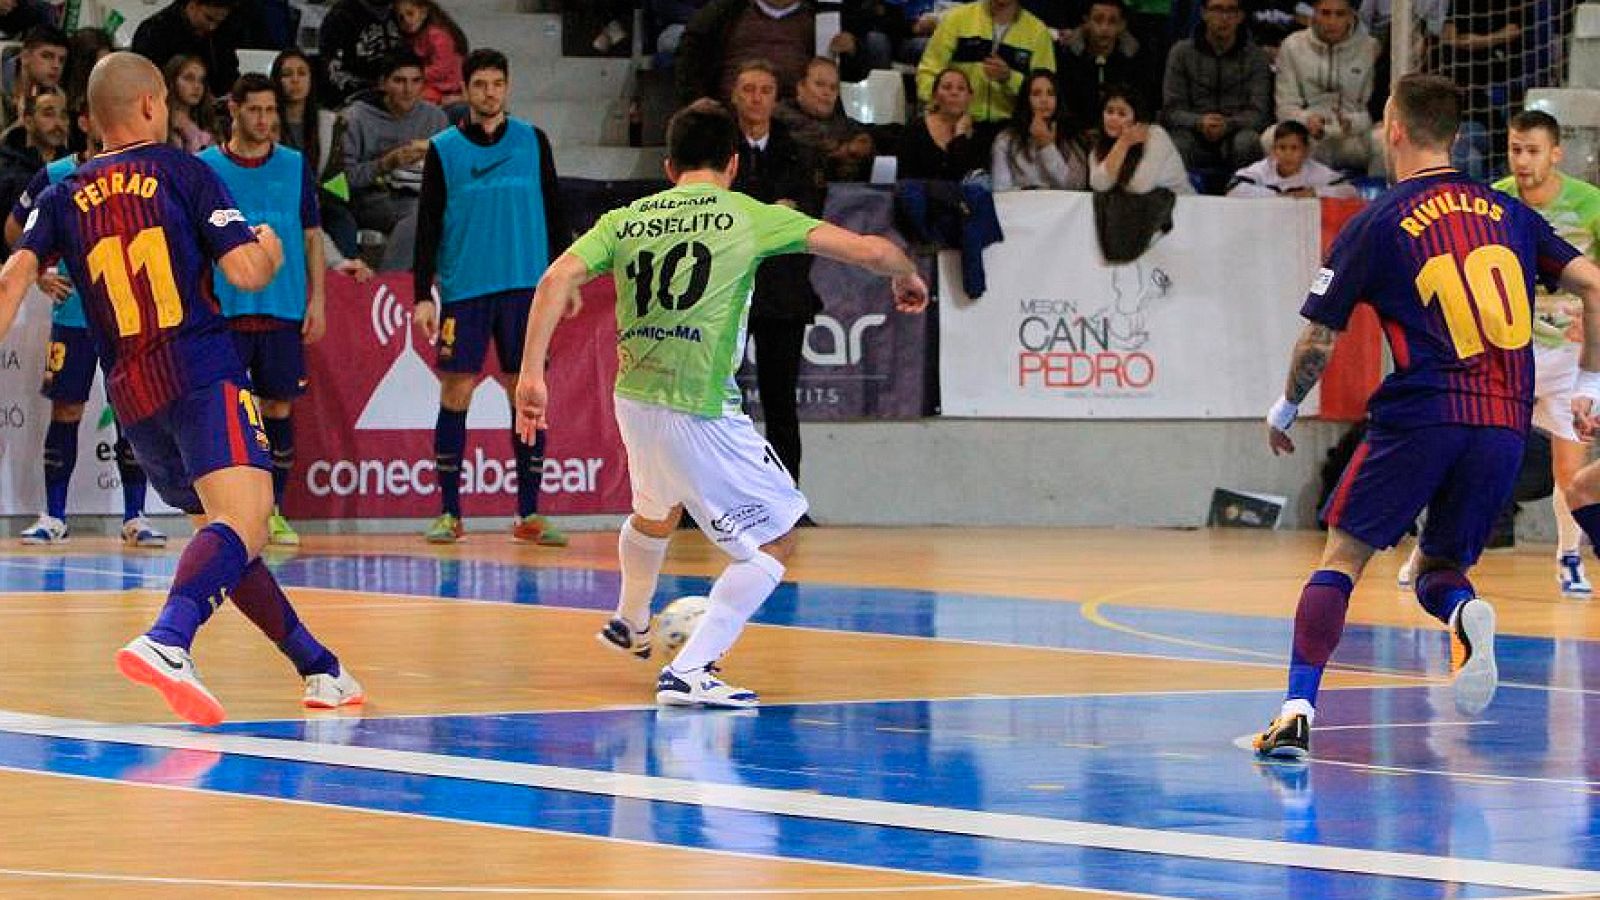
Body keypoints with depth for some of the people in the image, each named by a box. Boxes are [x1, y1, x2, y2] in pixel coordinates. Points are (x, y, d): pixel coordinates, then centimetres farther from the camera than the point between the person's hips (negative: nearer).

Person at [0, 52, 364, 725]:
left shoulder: (62, 197, 13)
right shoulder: (180, 171, 2)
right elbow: (246, 271, -5)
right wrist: (271, 252, 17)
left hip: (132, 396, 6)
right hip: (203, 375, -6)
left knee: (219, 530, 20)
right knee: (242, 524, -22)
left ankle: (319, 669, 26)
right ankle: (166, 641, -48)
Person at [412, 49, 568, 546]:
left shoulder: (532, 141, 8)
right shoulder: (443, 149, 4)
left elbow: (553, 212, 12)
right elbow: (428, 225, 3)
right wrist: (423, 294, -4)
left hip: (525, 286, 1)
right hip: (463, 290, -1)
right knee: (455, 396, -4)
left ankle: (529, 515, 4)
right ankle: (449, 513, 3)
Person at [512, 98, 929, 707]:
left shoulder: (625, 220, 8)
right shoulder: (749, 217, -2)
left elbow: (557, 279, -6)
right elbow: (866, 250, -4)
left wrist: (531, 372, -6)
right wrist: (906, 276, 17)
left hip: (634, 400, 6)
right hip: (701, 415, -6)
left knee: (657, 509, 35)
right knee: (775, 538, 7)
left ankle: (630, 625, 60)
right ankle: (690, 673, -3)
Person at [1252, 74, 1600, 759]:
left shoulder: (1373, 226, 3)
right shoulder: (1508, 212, 14)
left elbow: (1318, 343, 7)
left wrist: (1283, 413, 23)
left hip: (1423, 413, -4)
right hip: (1507, 421, 4)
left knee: (1343, 555, 5)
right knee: (1439, 569, 17)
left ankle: (1298, 710, -10)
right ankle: (1468, 614, -19)